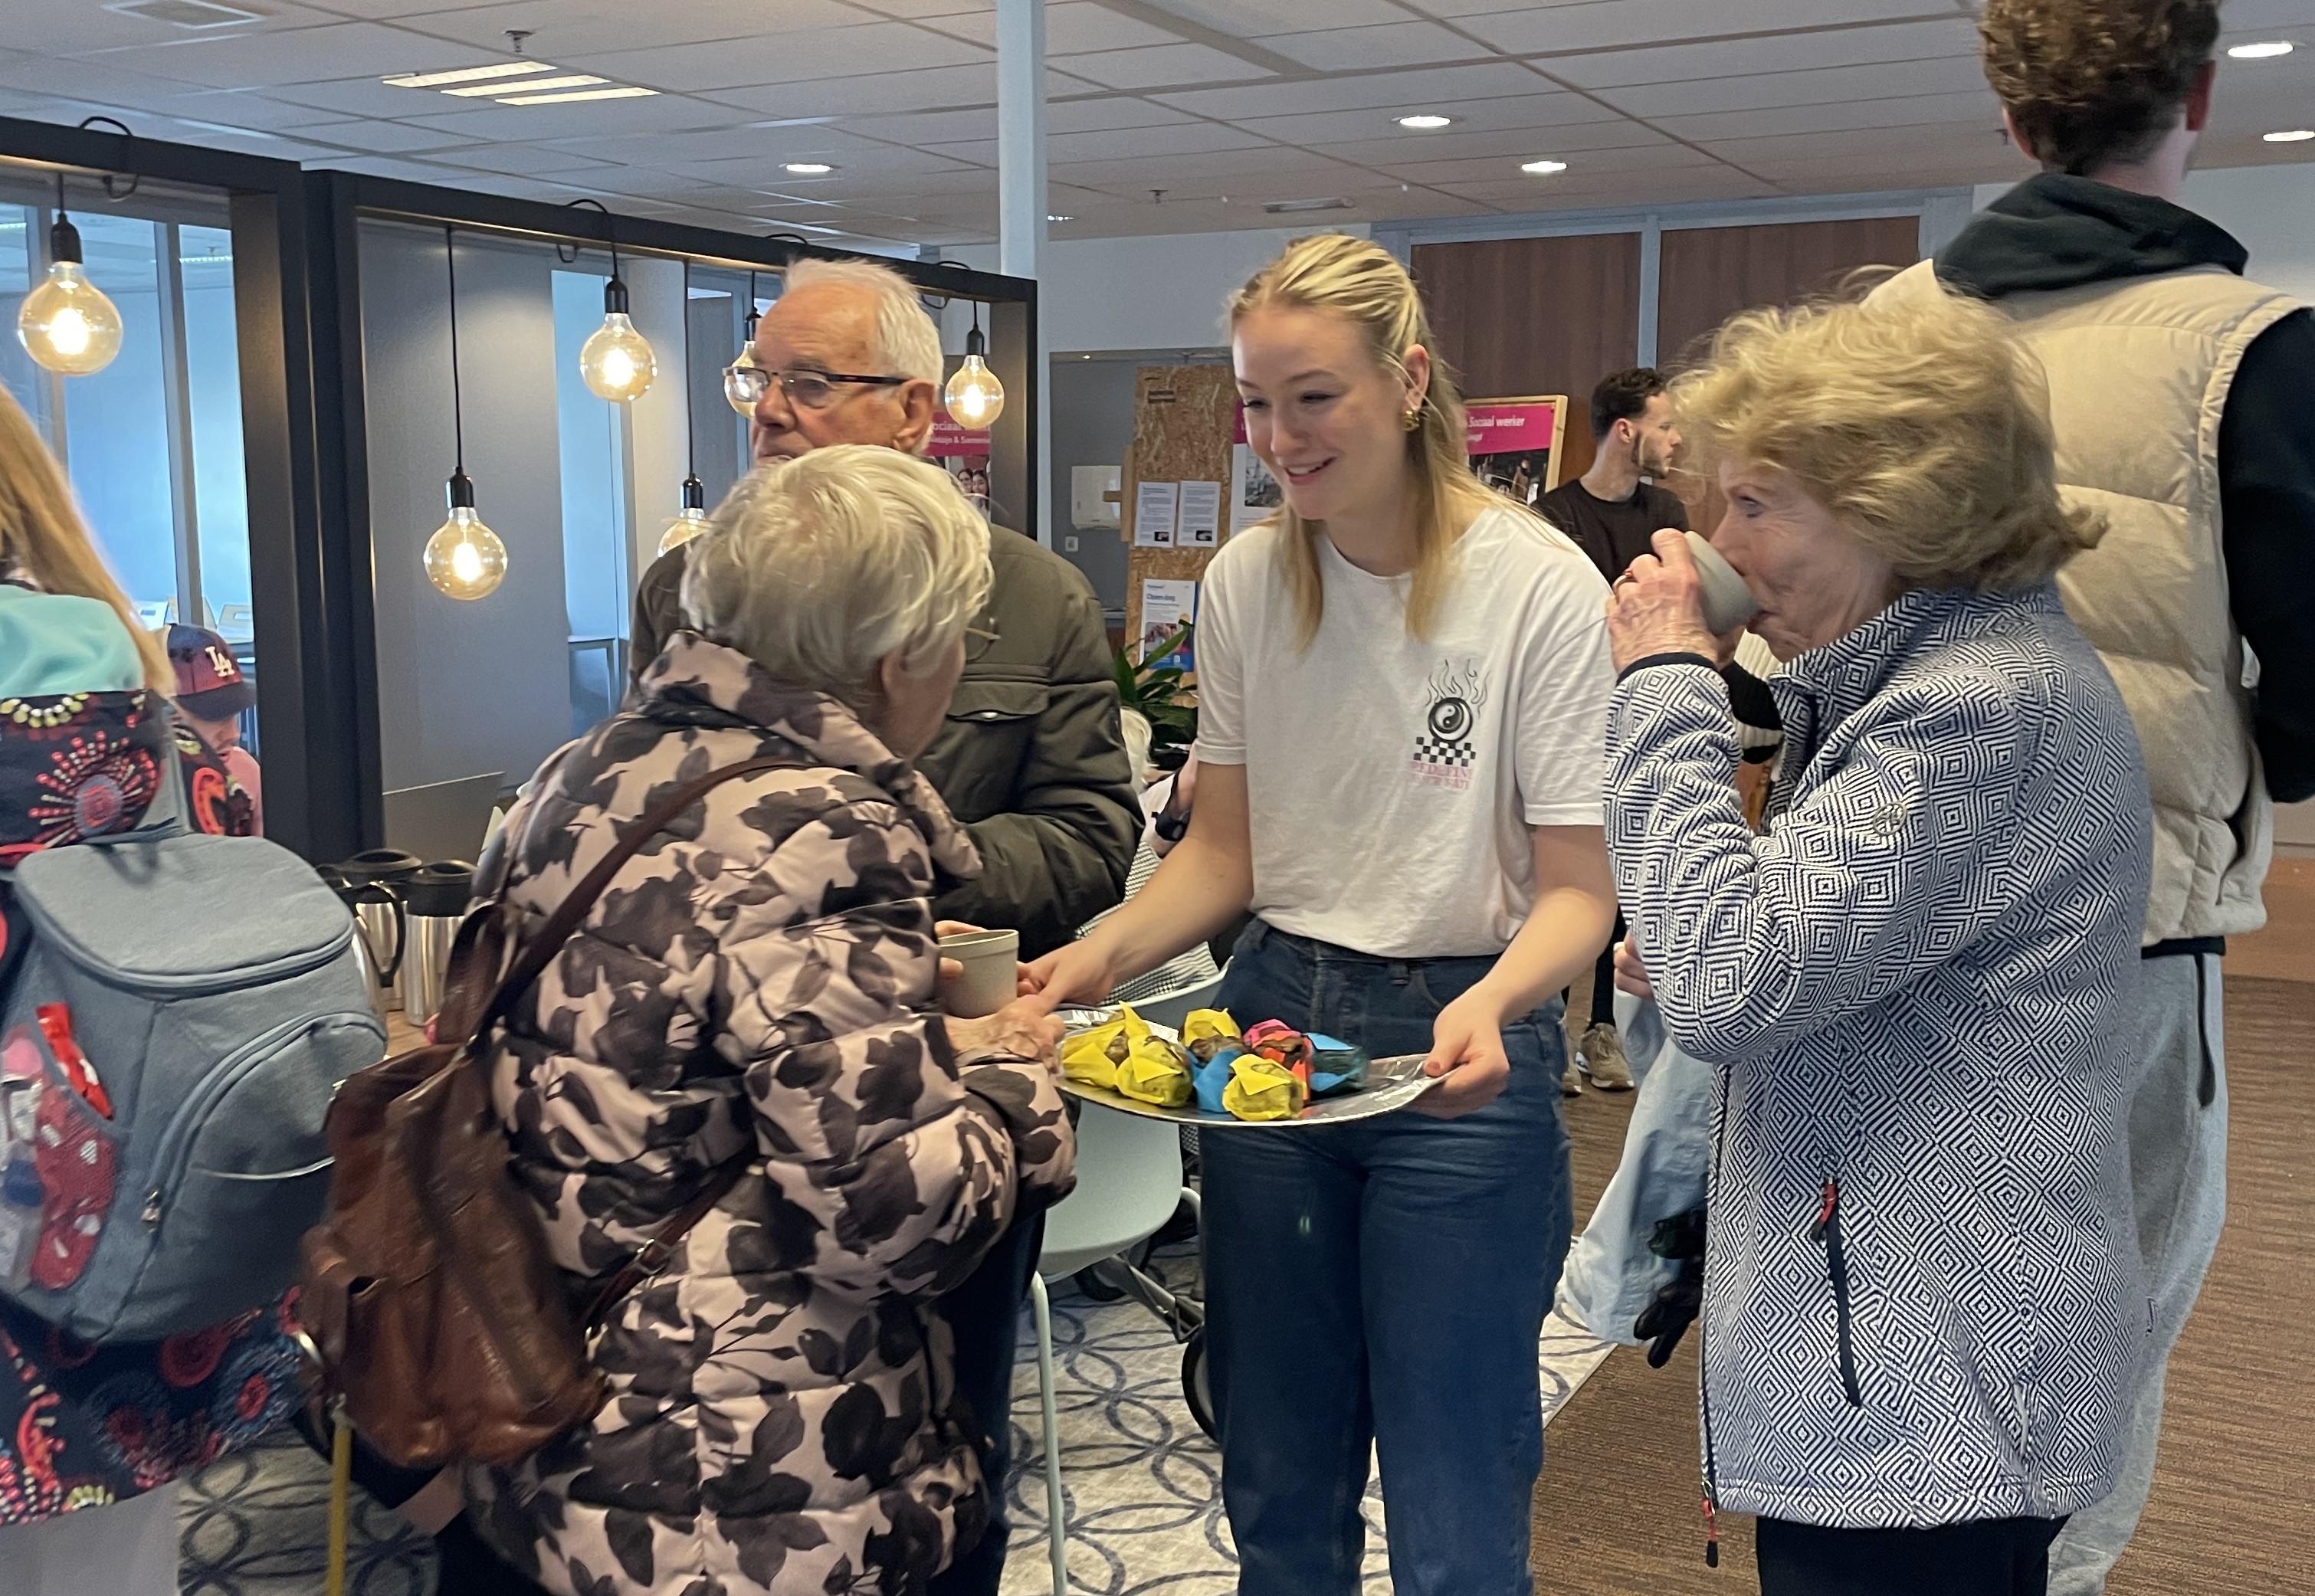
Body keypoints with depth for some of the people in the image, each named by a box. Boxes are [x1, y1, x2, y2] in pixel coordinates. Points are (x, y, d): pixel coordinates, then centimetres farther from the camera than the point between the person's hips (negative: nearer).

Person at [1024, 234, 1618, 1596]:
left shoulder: (1539, 585, -12)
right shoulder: (1248, 582, 2)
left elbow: (1579, 885, -11)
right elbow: (1226, 849, 8)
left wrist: (1492, 1004, -31)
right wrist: (1099, 957, -9)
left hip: (1458, 1052, -4)